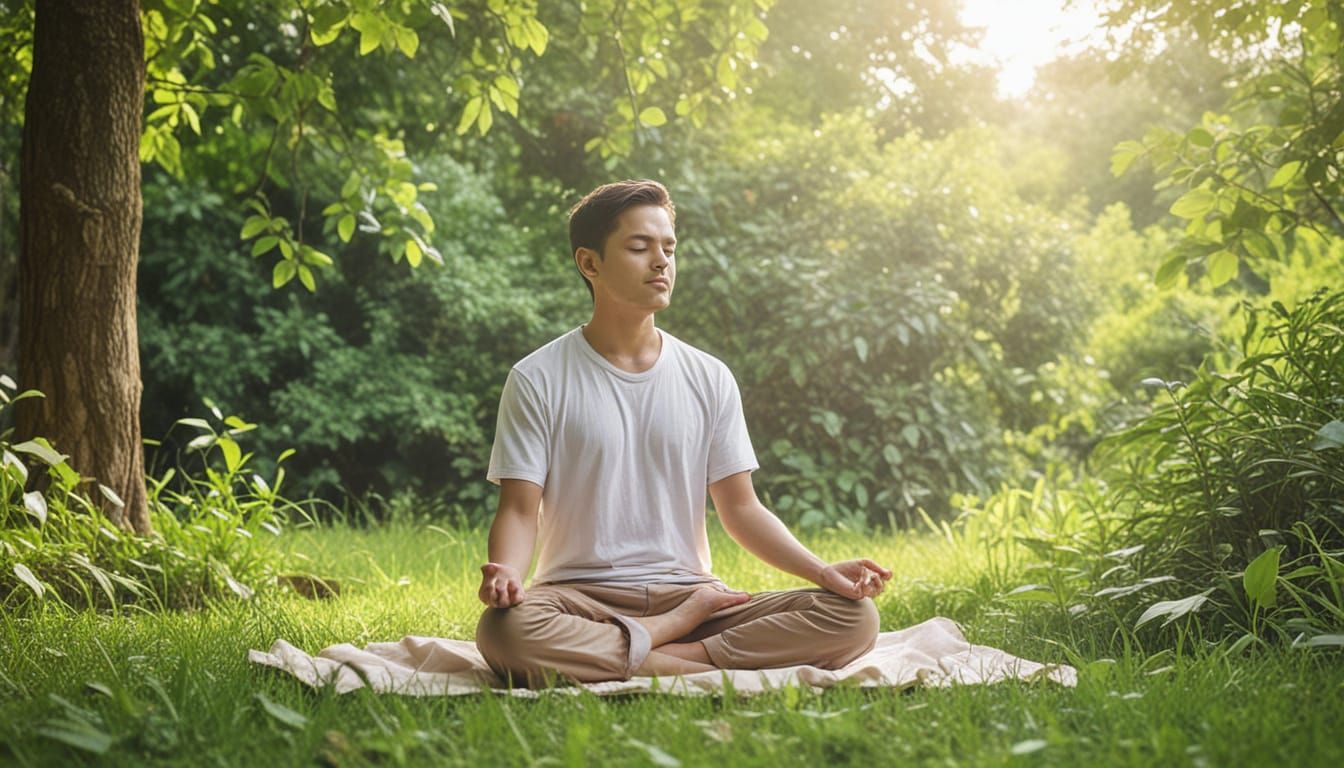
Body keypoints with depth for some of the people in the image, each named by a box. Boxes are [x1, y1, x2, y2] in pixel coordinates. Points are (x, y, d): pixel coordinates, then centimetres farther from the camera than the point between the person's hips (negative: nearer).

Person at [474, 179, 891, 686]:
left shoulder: (709, 380, 10)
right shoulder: (539, 380, 1)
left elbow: (740, 508, 9)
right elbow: (520, 509, -3)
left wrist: (823, 571, -8)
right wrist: (505, 573, -26)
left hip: (688, 590, 4)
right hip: (581, 594, -3)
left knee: (855, 616, -19)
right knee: (504, 630, -39)